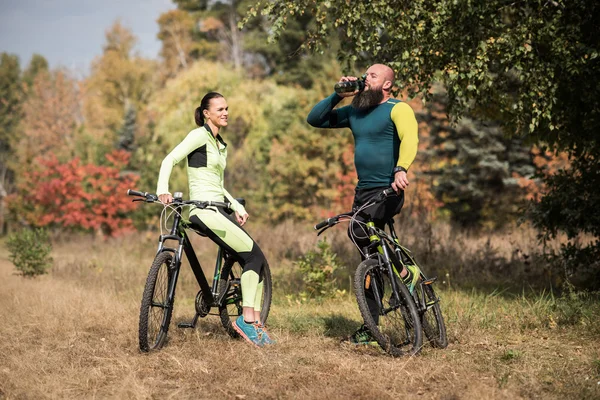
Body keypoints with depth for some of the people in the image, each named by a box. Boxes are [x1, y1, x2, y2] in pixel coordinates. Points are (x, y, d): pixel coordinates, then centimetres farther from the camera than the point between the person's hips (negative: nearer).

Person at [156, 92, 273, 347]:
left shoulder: (221, 146, 21)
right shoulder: (200, 135, -5)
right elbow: (169, 160, -15)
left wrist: (237, 207, 12)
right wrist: (162, 191, -29)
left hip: (219, 210, 9)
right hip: (204, 211, -9)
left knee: (257, 260, 1)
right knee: (254, 256, -13)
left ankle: (255, 321, 5)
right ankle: (247, 319, -10)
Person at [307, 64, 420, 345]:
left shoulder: (398, 109, -7)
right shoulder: (355, 112, 14)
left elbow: (410, 138, -25)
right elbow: (314, 119, 15)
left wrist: (400, 169, -41)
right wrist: (338, 95, 5)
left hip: (388, 191, -7)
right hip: (363, 192, 7)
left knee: (358, 230, -30)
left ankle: (405, 272, -11)